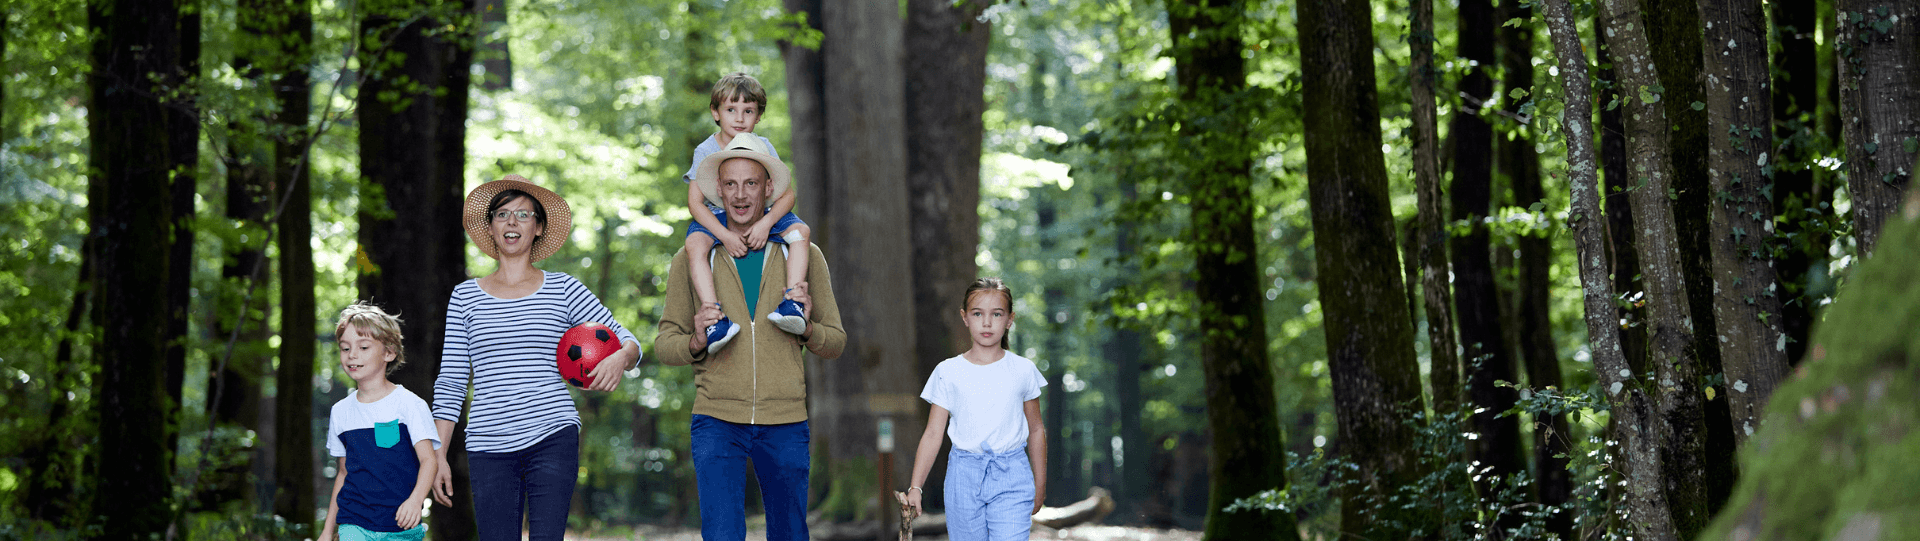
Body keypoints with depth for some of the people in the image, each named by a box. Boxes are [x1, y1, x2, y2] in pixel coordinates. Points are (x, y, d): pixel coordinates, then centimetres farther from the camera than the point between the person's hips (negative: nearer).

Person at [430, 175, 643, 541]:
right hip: (489, 444, 1)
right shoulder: (466, 297, 11)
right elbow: (451, 380, 11)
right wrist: (438, 454, 6)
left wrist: (620, 358, -19)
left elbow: (627, 341, 6)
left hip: (552, 438, -1)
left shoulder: (563, 290, 8)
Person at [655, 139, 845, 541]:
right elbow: (664, 345, 8)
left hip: (785, 422, 1)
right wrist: (696, 342, -14)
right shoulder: (692, 258, 7)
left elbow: (835, 342, 12)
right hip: (717, 421, -1)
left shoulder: (803, 255, 8)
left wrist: (807, 328, -10)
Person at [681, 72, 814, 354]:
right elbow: (695, 201, -11)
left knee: (800, 231, -24)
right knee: (695, 244, -34)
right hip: (717, 219, -2)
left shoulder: (764, 147, -1)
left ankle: (792, 300, -32)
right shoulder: (706, 151, -6)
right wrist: (725, 235, -25)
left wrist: (766, 223, -24)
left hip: (761, 216, 2)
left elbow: (786, 195, -5)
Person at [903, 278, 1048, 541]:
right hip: (964, 475, 1)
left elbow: (1036, 429, 14)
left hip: (1011, 478, -1)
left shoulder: (1023, 370, 4)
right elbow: (933, 434, 4)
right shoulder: (948, 372, 3)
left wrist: (1040, 485, 17)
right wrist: (916, 487, -2)